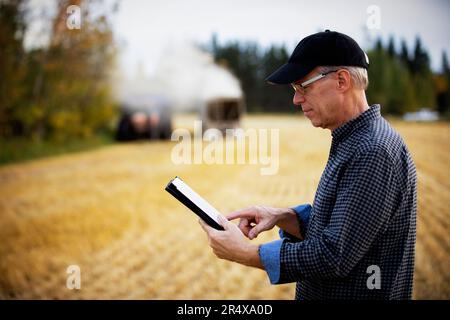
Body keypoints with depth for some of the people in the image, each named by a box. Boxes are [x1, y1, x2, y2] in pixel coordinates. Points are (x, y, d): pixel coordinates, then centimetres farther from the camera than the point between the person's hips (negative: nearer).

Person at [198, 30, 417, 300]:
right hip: (323, 293, 9)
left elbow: (335, 257, -27)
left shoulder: (373, 153, -25)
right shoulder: (353, 141, 8)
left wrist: (245, 254, -21)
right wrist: (282, 217, -5)